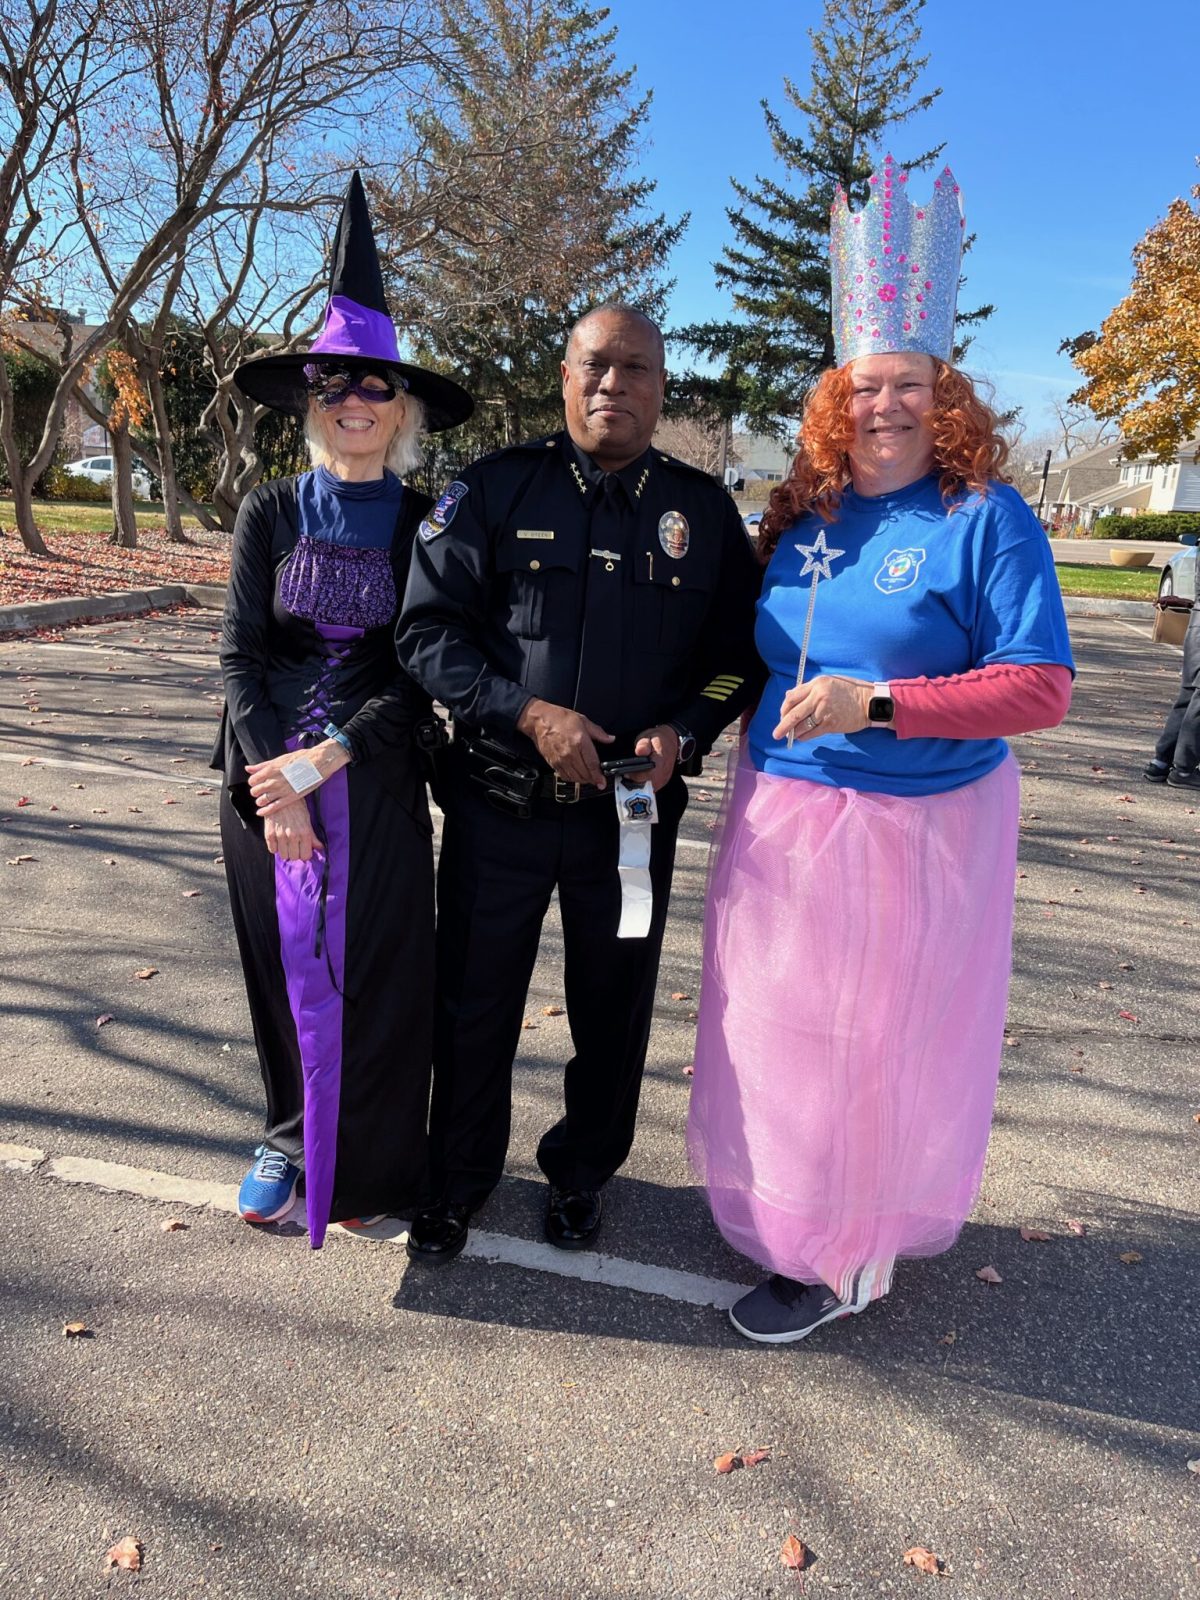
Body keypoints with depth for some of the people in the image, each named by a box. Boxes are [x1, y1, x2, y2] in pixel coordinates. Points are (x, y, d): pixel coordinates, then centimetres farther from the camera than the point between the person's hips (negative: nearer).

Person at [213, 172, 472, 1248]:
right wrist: (277, 784, -11)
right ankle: (295, 1134, 32)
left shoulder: (427, 525, 0)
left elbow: (422, 673, -4)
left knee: (375, 971, 5)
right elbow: (240, 651, 0)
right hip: (266, 777, 2)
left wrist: (323, 760, -14)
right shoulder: (270, 513, 4)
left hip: (378, 782, -1)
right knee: (285, 961, 10)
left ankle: (366, 1163, 24)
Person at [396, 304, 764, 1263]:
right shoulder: (495, 490, -2)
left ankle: (583, 1172, 40)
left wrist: (683, 730, -10)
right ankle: (458, 1180, 35)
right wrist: (529, 714, -17)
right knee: (475, 999, 10)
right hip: (499, 799, -1)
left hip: (635, 808, 2)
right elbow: (429, 630, -5)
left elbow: (738, 648, 8)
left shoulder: (704, 509, 4)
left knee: (613, 1004, 15)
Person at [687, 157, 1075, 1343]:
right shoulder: (805, 516, 8)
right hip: (783, 818, 6)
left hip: (915, 830, -5)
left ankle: (837, 1258, 26)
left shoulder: (987, 520, -9)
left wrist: (878, 703, -23)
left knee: (871, 1046, 6)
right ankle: (782, 1209, 37)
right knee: (777, 1032, 14)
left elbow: (1042, 687, -15)